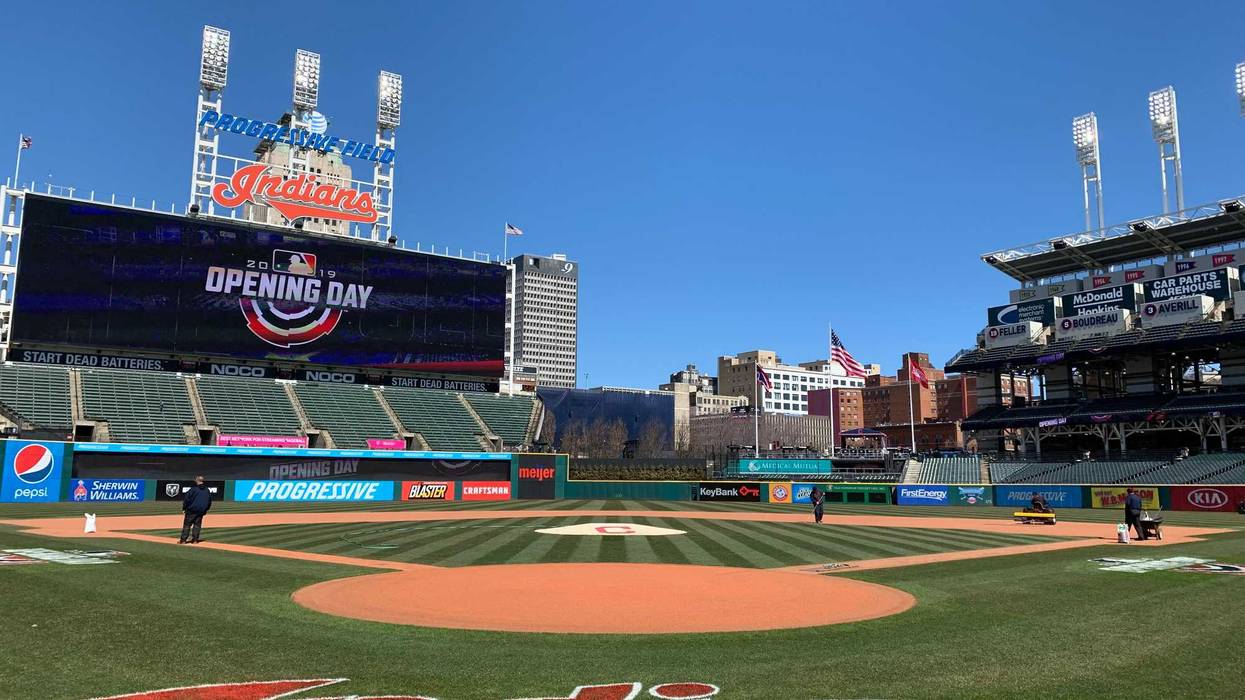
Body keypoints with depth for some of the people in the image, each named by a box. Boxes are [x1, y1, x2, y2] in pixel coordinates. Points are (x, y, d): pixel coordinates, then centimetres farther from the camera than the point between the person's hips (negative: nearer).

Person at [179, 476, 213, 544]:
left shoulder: (193, 489, -10)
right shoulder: (207, 490, 8)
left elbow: (187, 499, -9)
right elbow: (209, 501, 16)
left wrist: (184, 508, 1)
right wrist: (206, 509, 26)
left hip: (192, 510, -5)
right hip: (201, 511, 5)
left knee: (187, 524, 1)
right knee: (197, 525, 10)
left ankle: (183, 540, 0)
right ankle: (195, 540, 7)